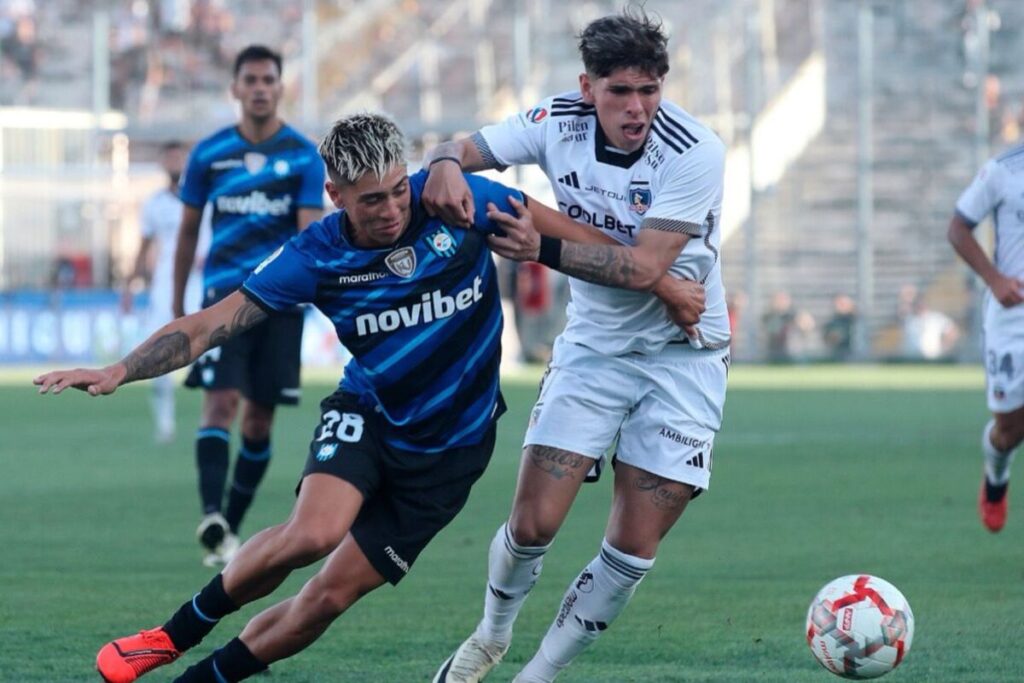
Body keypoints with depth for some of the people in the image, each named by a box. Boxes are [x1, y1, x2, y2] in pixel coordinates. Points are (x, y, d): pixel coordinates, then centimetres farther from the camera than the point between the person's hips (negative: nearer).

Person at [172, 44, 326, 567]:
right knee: (220, 402, -18)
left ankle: (231, 527, 19)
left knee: (259, 419, 5)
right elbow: (188, 230, 13)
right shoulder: (209, 154, 5)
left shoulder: (303, 156, 0)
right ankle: (211, 517, -30)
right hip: (224, 293, 0)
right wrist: (178, 306, 15)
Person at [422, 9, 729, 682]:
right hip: (593, 344, 2)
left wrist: (545, 249, -36)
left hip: (682, 354, -2)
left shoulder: (696, 152, -22)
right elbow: (458, 150, -4)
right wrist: (445, 166, -28)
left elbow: (643, 268, -27)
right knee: (533, 524, -7)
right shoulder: (560, 121, -10)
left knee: (634, 550, -6)